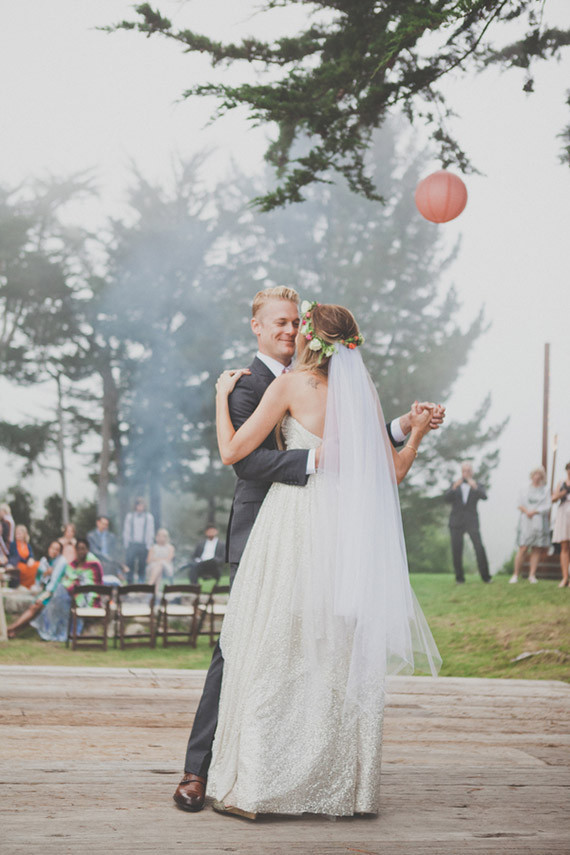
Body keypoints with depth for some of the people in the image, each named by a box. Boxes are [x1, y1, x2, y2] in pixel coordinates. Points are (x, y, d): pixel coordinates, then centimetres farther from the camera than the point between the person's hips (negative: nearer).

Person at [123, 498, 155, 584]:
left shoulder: (149, 517, 6)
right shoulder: (129, 516, 7)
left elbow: (151, 533, 6)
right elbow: (126, 531, 8)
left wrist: (148, 546, -1)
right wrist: (126, 545, 2)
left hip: (143, 545, 0)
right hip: (132, 545, 0)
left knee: (142, 565, 2)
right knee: (130, 563, -9)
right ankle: (130, 582, -6)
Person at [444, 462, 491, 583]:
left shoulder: (477, 486, 10)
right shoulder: (455, 486, 13)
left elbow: (484, 496, -11)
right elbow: (446, 498, -4)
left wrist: (475, 487, -29)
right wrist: (454, 487, -22)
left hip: (471, 522, -1)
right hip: (456, 522, 1)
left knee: (479, 547, -15)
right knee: (456, 550, -4)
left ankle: (485, 576, -9)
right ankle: (459, 576, 7)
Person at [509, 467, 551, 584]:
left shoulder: (545, 490, 10)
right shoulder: (525, 490, 13)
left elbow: (547, 507, 0)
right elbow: (520, 505, 5)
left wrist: (534, 511, -14)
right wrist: (526, 511, -14)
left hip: (540, 522, 0)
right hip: (526, 522, 0)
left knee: (537, 550, -3)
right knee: (522, 549, -8)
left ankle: (532, 575, 0)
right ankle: (516, 575, -6)